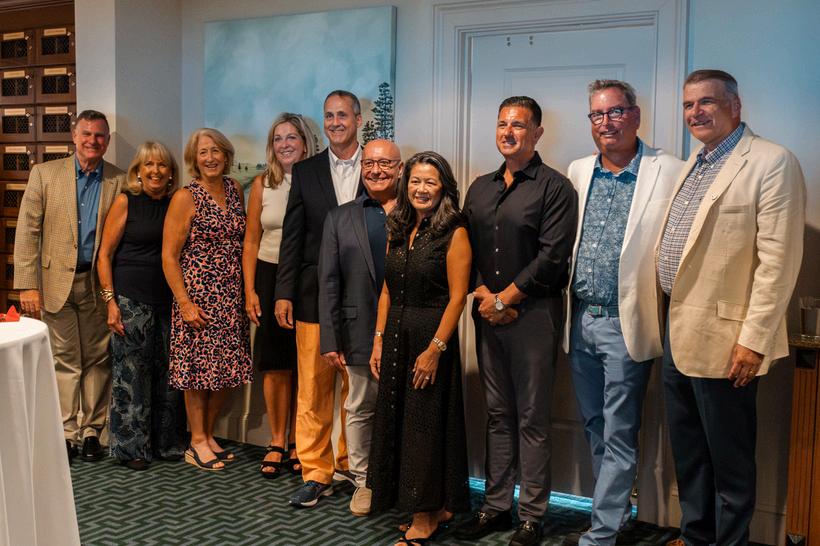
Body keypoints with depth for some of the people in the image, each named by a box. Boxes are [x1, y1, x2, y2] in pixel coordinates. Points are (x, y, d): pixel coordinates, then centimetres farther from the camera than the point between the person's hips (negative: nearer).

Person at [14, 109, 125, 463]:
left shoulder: (119, 181, 1)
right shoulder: (45, 174, 1)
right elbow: (27, 230, -2)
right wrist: (27, 284, -8)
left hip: (99, 284, 0)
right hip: (56, 281, 0)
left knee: (97, 360, 7)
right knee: (64, 360, 7)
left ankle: (92, 430, 19)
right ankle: (67, 431, 18)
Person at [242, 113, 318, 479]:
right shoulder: (262, 185, 5)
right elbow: (251, 242, 7)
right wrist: (250, 290, 0)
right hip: (271, 277, 1)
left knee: (304, 367, 4)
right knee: (275, 366, 3)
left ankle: (296, 443, 17)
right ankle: (276, 443, 15)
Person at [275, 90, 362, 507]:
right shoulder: (306, 172, 8)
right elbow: (292, 236, 7)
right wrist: (284, 293, 1)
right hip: (315, 296, 1)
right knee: (313, 389, 2)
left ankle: (347, 462, 24)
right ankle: (316, 472, 12)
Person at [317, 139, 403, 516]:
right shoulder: (340, 218, 7)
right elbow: (328, 282, 4)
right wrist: (330, 339, -2)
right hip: (361, 333, 2)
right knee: (360, 409, 12)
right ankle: (364, 481, 28)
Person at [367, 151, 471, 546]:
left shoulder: (454, 233, -10)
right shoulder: (397, 231, 9)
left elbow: (457, 297, -14)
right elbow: (387, 291, 10)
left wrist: (435, 349, -19)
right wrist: (378, 341, 5)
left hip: (432, 337, -7)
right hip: (395, 335, 7)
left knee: (425, 425, 2)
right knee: (395, 421, 12)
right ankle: (435, 508, 28)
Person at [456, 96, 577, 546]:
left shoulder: (554, 187, -5)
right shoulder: (480, 188, 14)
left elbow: (552, 257, -13)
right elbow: (467, 250, 12)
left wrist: (504, 299, -12)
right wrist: (483, 295, -4)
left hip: (533, 314, -5)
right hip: (488, 314, 6)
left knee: (532, 419, 1)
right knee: (498, 415, 12)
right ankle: (495, 506, 21)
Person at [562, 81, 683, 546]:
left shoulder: (668, 172, -8)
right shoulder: (578, 172, 9)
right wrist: (568, 311, 10)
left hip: (625, 325, -6)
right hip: (581, 320, 6)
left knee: (619, 437, 2)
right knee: (595, 429, 16)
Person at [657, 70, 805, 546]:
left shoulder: (772, 163, -12)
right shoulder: (694, 165, 15)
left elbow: (778, 260, -17)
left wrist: (754, 339, -20)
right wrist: (671, 320, 14)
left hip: (724, 340, -8)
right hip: (679, 333, 8)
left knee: (729, 460, 5)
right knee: (688, 453, 19)